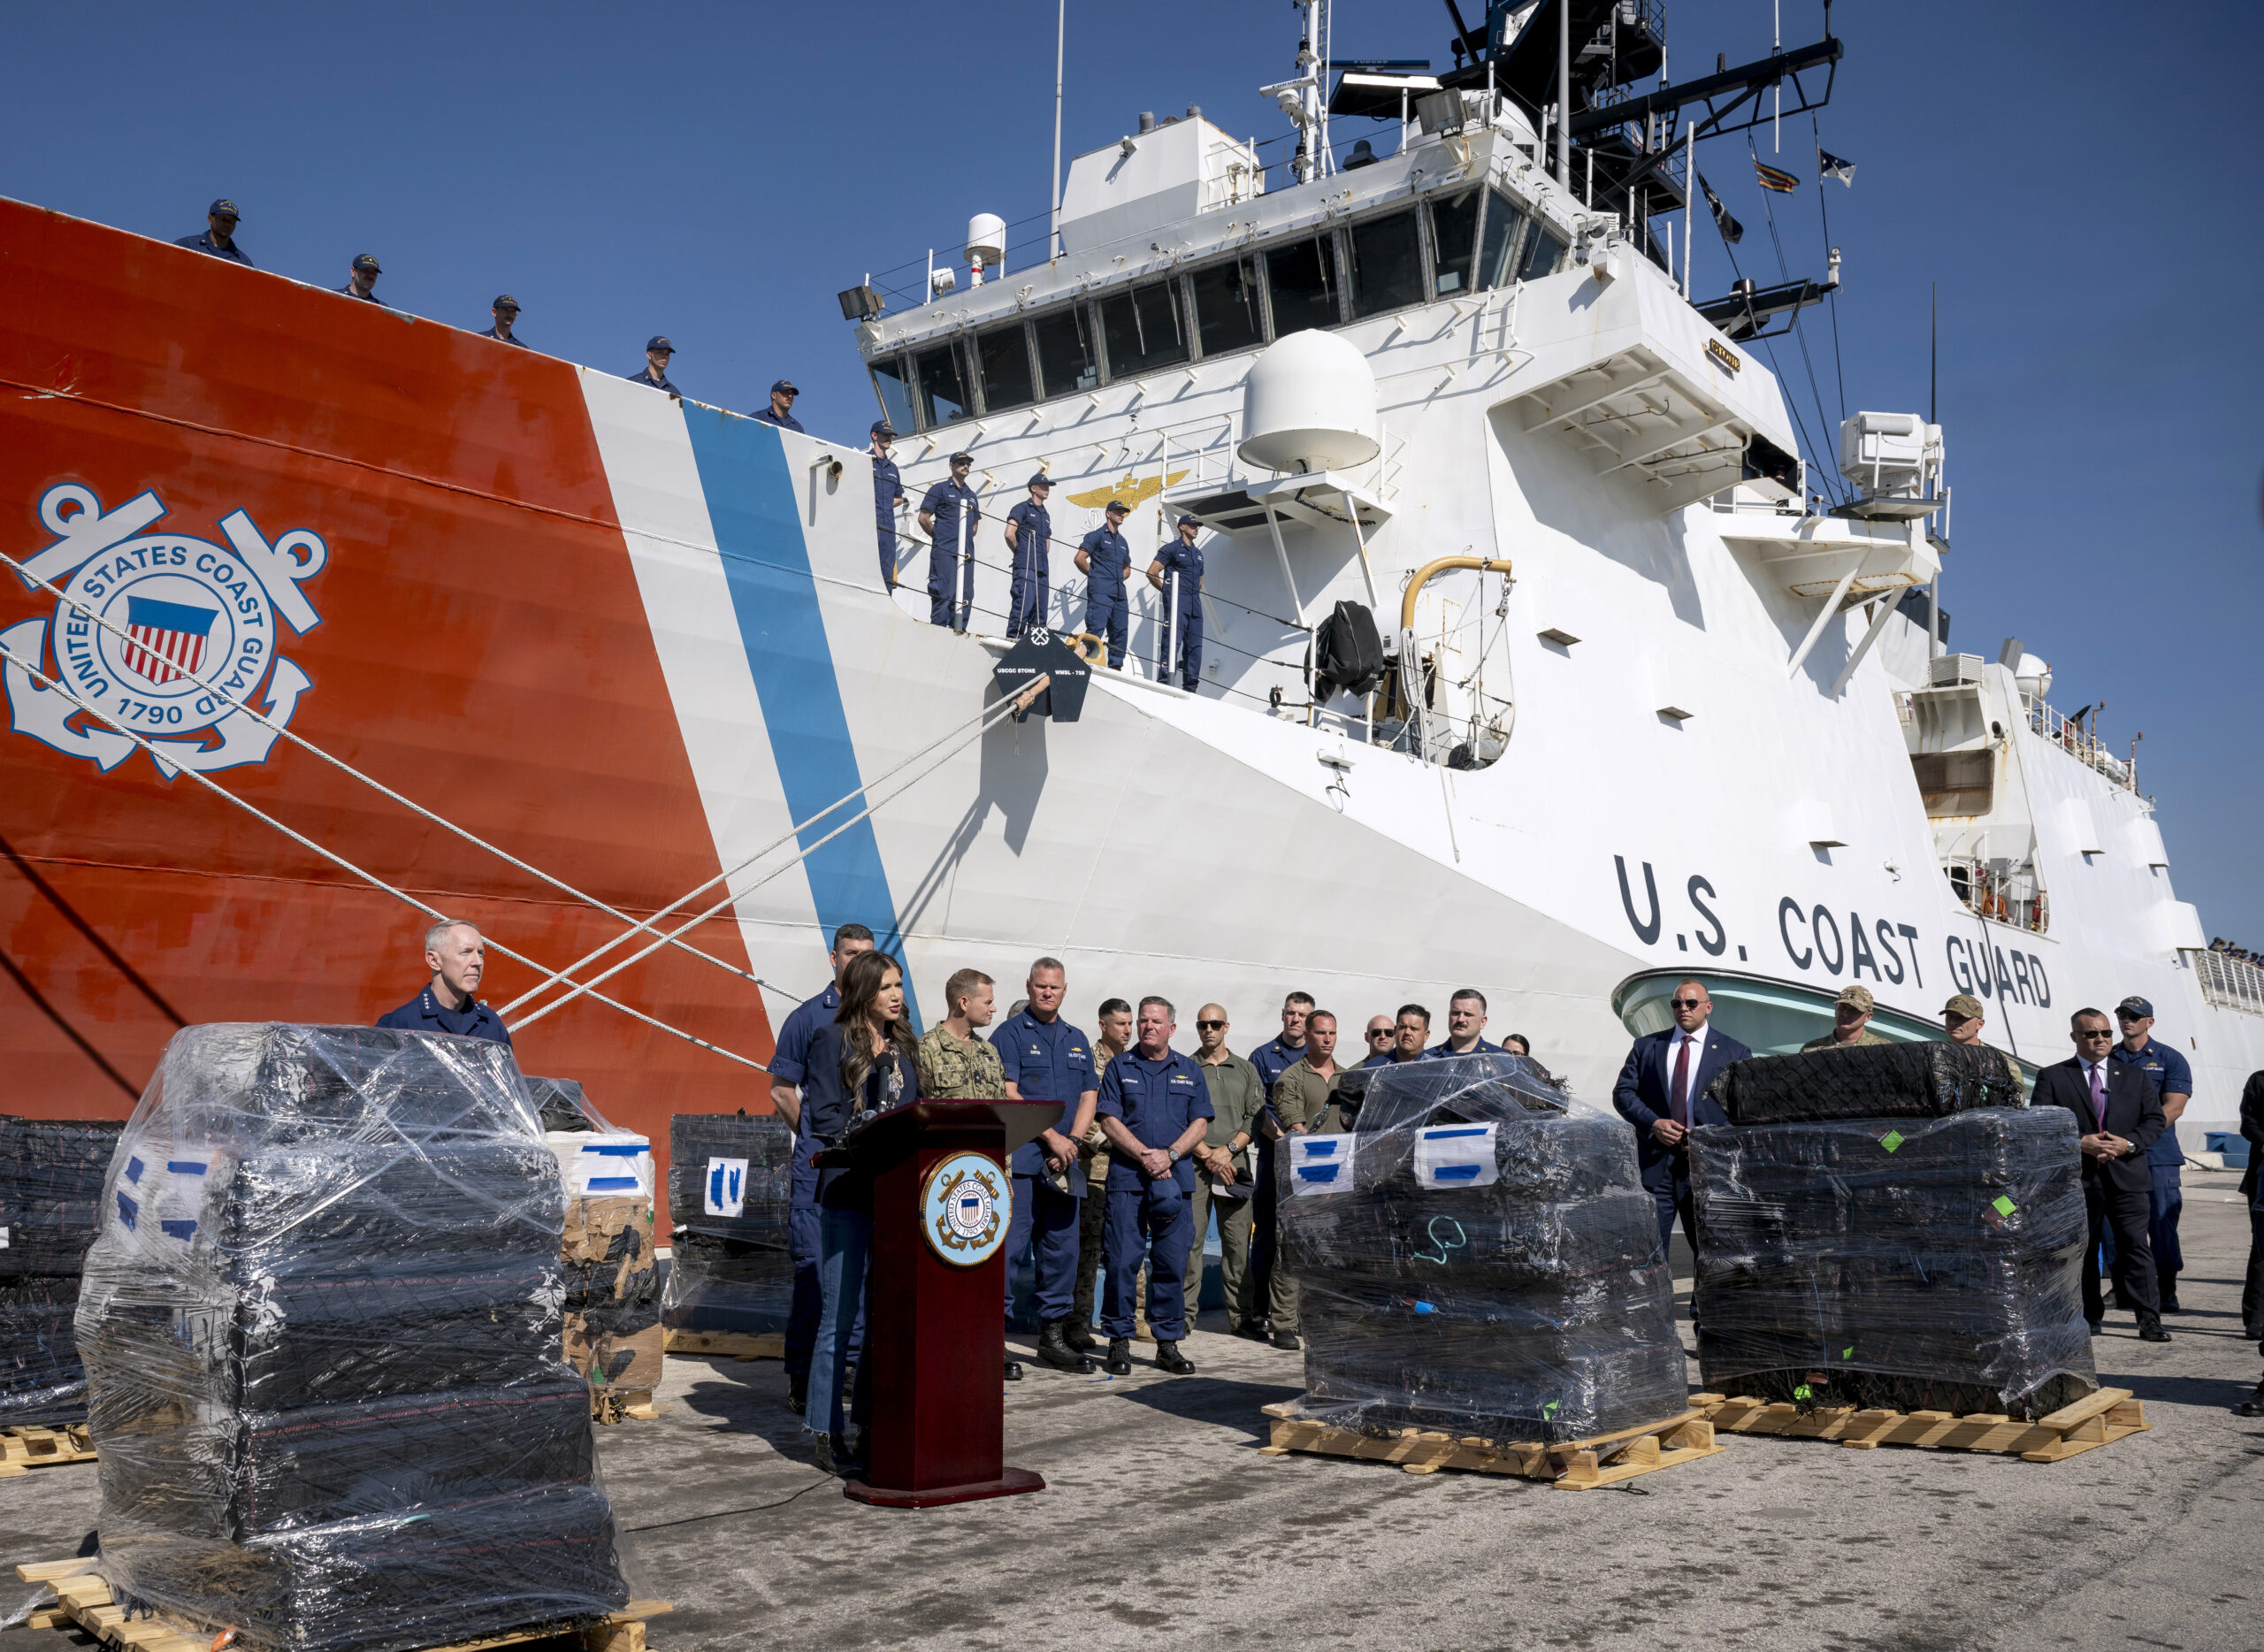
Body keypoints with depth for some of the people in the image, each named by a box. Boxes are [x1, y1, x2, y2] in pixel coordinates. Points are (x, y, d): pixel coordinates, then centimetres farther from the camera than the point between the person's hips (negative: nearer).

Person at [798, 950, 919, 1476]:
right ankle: (825, 1432, 6)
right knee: (841, 1316, -3)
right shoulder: (832, 1040, -2)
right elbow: (823, 1117, -9)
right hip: (847, 1191, -6)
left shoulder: (902, 1044, 17)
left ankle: (870, 1420, 19)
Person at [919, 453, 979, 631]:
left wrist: (967, 539, 14)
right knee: (945, 593, -11)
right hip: (944, 552, -6)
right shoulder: (940, 489, 3)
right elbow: (923, 518, -1)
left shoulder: (970, 494, 22)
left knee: (965, 595, 3)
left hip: (966, 554, 6)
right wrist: (939, 537, 0)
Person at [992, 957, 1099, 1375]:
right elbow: (1008, 1095, -10)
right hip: (1019, 1158, -6)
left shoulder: (1077, 1040, 17)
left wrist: (1070, 1143, -3)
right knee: (1009, 1245, -7)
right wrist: (1051, 1137, -13)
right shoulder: (1009, 1034, -1)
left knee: (1063, 1248, 8)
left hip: (1063, 1164, 6)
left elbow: (1089, 1097, 13)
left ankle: (1054, 1334, 17)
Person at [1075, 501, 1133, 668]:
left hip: (1119, 592, 7)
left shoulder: (1122, 541, 24)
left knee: (1120, 631, 4)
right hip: (1100, 591, -7)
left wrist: (1119, 578, 13)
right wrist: (1094, 574, -1)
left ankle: (1115, 666, 9)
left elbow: (1127, 568, 33)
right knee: (1096, 629, -15)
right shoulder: (1097, 535, 2)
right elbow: (1080, 559, -7)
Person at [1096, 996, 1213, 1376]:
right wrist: (1145, 1156, -12)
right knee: (1123, 1261, -4)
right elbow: (1110, 1120, -1)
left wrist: (1169, 1154, -9)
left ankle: (1168, 1344, 11)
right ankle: (1119, 1341, 6)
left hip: (1175, 1178, 2)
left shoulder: (1190, 1071, 13)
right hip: (1127, 1177, -2)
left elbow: (1200, 1122, 7)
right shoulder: (1120, 1067, 7)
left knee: (1173, 1263, 3)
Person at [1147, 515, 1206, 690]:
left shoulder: (1198, 554, 24)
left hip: (1195, 605, 7)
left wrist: (1195, 593, 17)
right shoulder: (1171, 549, 2)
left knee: (1195, 645, 4)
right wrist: (1167, 591, -1)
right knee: (1173, 641, -16)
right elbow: (1152, 573, -5)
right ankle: (1164, 681, -18)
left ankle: (1190, 687, 8)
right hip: (1177, 604, -7)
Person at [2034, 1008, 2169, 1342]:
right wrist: (2080, 1144, -15)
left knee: (2135, 1247, -3)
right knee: (2081, 1249, 5)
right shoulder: (2052, 1078, 3)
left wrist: (2128, 1143, -9)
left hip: (2126, 1176, 1)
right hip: (2077, 1178, -1)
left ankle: (2149, 1320, 0)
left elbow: (2154, 1119, 9)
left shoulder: (2135, 1077, 12)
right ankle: (2090, 1318, 15)